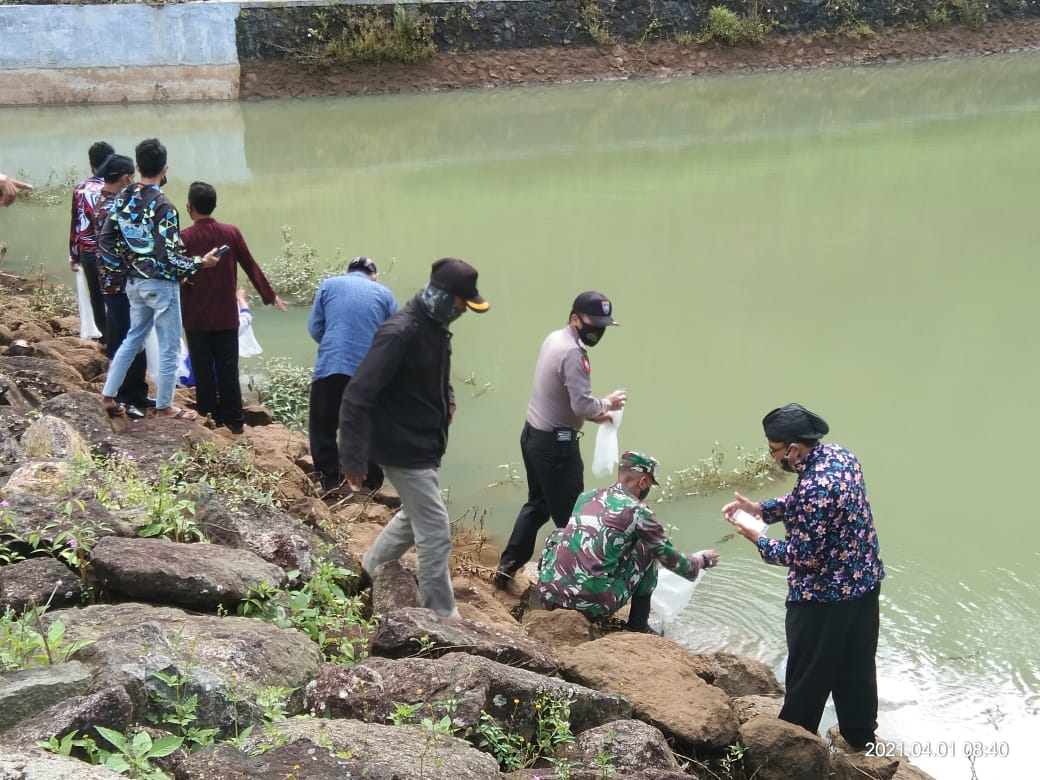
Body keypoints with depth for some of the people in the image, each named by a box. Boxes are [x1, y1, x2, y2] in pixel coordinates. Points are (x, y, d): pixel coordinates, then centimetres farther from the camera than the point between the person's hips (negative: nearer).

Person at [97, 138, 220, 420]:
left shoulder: (123, 198, 2)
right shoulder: (163, 206, -20)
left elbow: (105, 240, 5)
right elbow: (169, 255, -21)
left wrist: (125, 265, 14)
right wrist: (200, 263, -10)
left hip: (134, 282, 8)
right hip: (161, 284, -7)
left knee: (133, 337, 22)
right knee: (169, 347, 5)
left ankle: (108, 395, 25)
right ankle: (164, 407, 14)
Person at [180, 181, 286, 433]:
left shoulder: (185, 237, -9)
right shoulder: (231, 232, -1)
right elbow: (251, 267, 4)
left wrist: (180, 312, 2)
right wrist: (271, 296, 14)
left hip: (197, 317, -2)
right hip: (226, 315, 3)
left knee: (203, 369, 5)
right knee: (228, 368, 6)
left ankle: (208, 417, 11)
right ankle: (233, 419, 8)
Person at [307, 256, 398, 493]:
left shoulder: (329, 285, 13)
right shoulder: (385, 293, 13)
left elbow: (315, 328, 11)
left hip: (331, 367, -1)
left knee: (322, 428, 14)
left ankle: (330, 483, 14)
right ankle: (371, 484, 24)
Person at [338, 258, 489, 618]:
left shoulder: (436, 327, 3)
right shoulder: (399, 333, -26)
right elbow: (357, 396, -27)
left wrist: (447, 399, 7)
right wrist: (353, 458, -26)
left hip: (426, 445, 10)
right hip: (403, 449, -10)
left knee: (415, 515, 26)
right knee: (436, 531, -3)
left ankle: (370, 570, 45)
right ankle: (443, 619, 10)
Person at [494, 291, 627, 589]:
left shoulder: (554, 339, 8)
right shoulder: (573, 353, -23)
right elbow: (583, 406, -28)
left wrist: (594, 413, 8)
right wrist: (607, 403, -9)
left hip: (533, 434, 10)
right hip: (555, 443, -10)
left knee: (538, 503, 24)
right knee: (569, 516, 2)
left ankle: (507, 567, 29)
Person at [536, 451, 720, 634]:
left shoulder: (586, 497, 16)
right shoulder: (638, 511, -1)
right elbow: (670, 559, 12)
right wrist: (702, 560, 33)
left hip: (547, 592, 5)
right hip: (592, 603, -5)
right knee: (647, 550, 12)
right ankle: (638, 626, 19)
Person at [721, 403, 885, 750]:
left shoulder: (815, 488, -31)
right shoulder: (840, 454, -3)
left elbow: (803, 555, -24)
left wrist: (758, 539, -11)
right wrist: (760, 508, 3)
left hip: (824, 595, -9)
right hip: (865, 579, 9)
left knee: (809, 673, 12)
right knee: (856, 664, 23)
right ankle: (860, 735, 39)